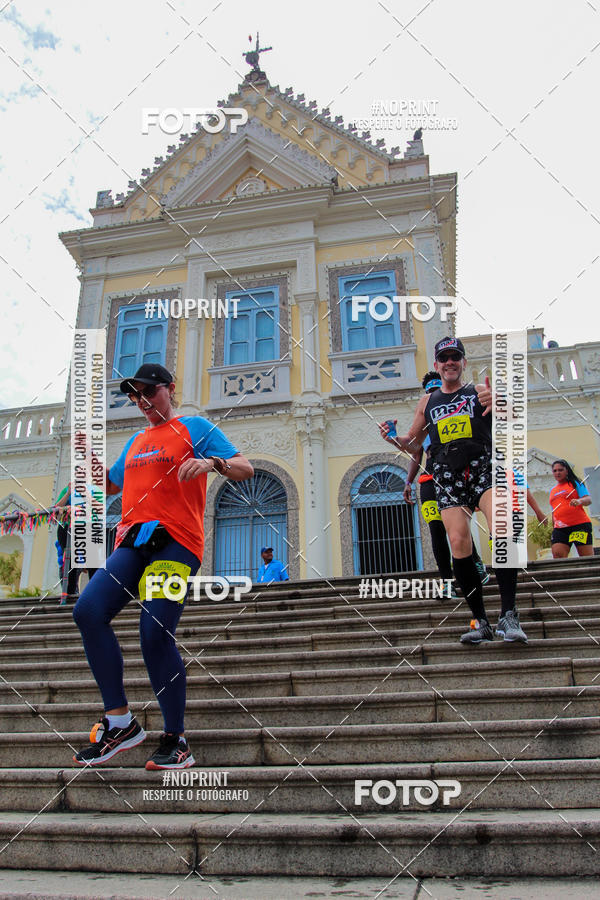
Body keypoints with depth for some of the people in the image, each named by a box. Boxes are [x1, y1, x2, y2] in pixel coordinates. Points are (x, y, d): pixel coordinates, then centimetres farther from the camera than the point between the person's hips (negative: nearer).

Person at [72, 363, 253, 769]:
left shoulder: (195, 427, 8)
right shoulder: (136, 442, 27)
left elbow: (245, 469, -1)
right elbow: (109, 485, 39)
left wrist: (211, 462, -21)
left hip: (176, 541, -6)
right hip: (133, 541, 6)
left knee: (155, 634, -17)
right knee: (88, 610, -16)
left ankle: (177, 740, 0)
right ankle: (120, 721, -6)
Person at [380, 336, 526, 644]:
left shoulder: (480, 391, 11)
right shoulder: (428, 402, 21)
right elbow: (413, 444, 26)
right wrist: (394, 438, 4)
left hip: (483, 467, -2)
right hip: (448, 476, 3)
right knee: (459, 543, -12)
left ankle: (508, 616, -22)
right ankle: (480, 621, -2)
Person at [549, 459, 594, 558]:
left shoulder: (575, 483, 8)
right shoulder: (552, 490, 21)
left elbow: (588, 499, -6)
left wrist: (579, 501, -28)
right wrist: (553, 528, 22)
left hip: (579, 524, -4)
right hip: (559, 529, 4)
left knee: (588, 559, -8)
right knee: (557, 556, -14)